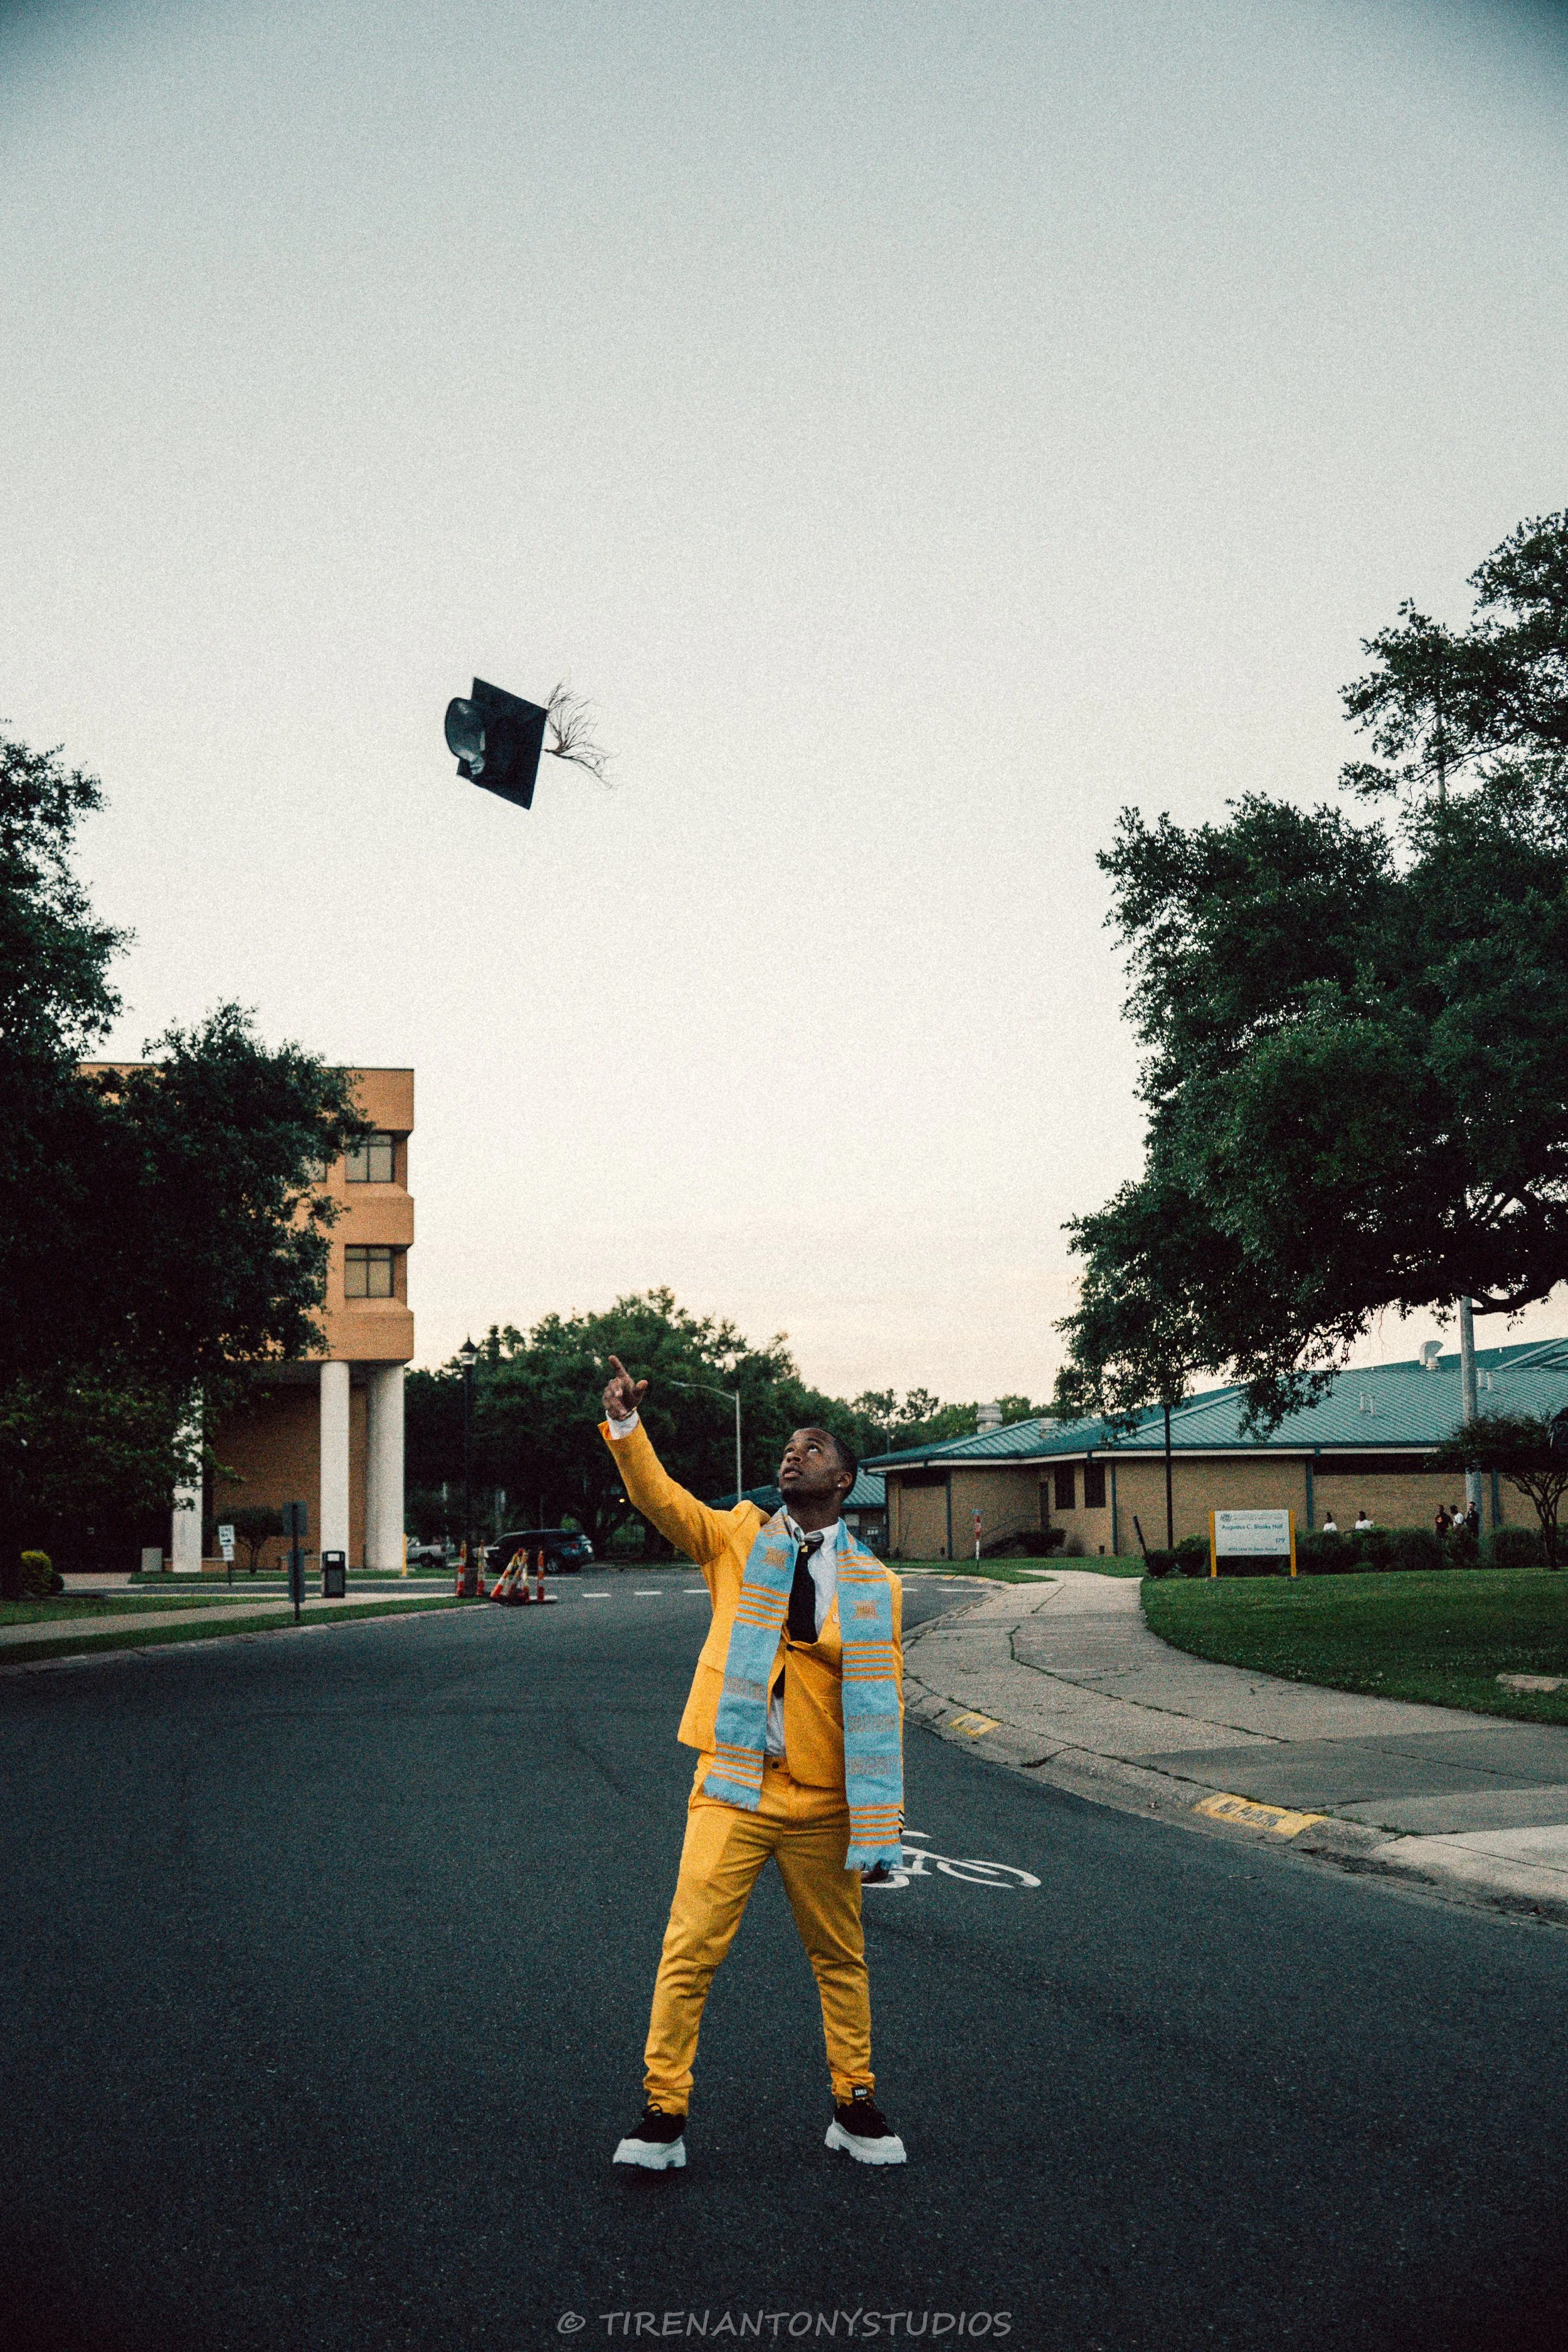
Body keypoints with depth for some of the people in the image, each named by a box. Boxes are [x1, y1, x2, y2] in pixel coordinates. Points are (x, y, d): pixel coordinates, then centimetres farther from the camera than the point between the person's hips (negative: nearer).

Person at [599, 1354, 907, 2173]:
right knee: (688, 1953, -3)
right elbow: (658, 1497, -10)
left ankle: (853, 2106, 30)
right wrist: (625, 1425, -27)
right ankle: (664, 2112, 11)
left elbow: (881, 1709, 2)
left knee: (841, 1960, 14)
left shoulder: (875, 1587, 1)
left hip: (823, 1805, 1)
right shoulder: (737, 1540, 3)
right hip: (732, 1793, 0)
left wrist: (880, 1827, 0)